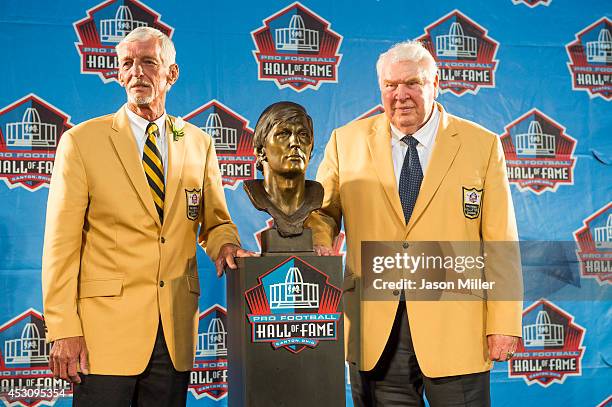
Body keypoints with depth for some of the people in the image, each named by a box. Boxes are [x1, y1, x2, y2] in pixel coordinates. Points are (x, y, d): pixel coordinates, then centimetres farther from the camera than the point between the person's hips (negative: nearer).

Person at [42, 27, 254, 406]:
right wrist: (63, 330, -11)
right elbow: (61, 243, -5)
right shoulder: (82, 140, -1)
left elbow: (215, 221, 17)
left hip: (176, 329, 3)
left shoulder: (199, 144, 9)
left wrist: (224, 244, -7)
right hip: (106, 326, -3)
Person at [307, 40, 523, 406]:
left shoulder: (482, 144, 2)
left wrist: (504, 324, -6)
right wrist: (319, 243, -8)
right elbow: (322, 211, 15)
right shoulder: (347, 140, 6)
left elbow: (500, 241, 0)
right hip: (374, 329, 1)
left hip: (455, 324, -1)